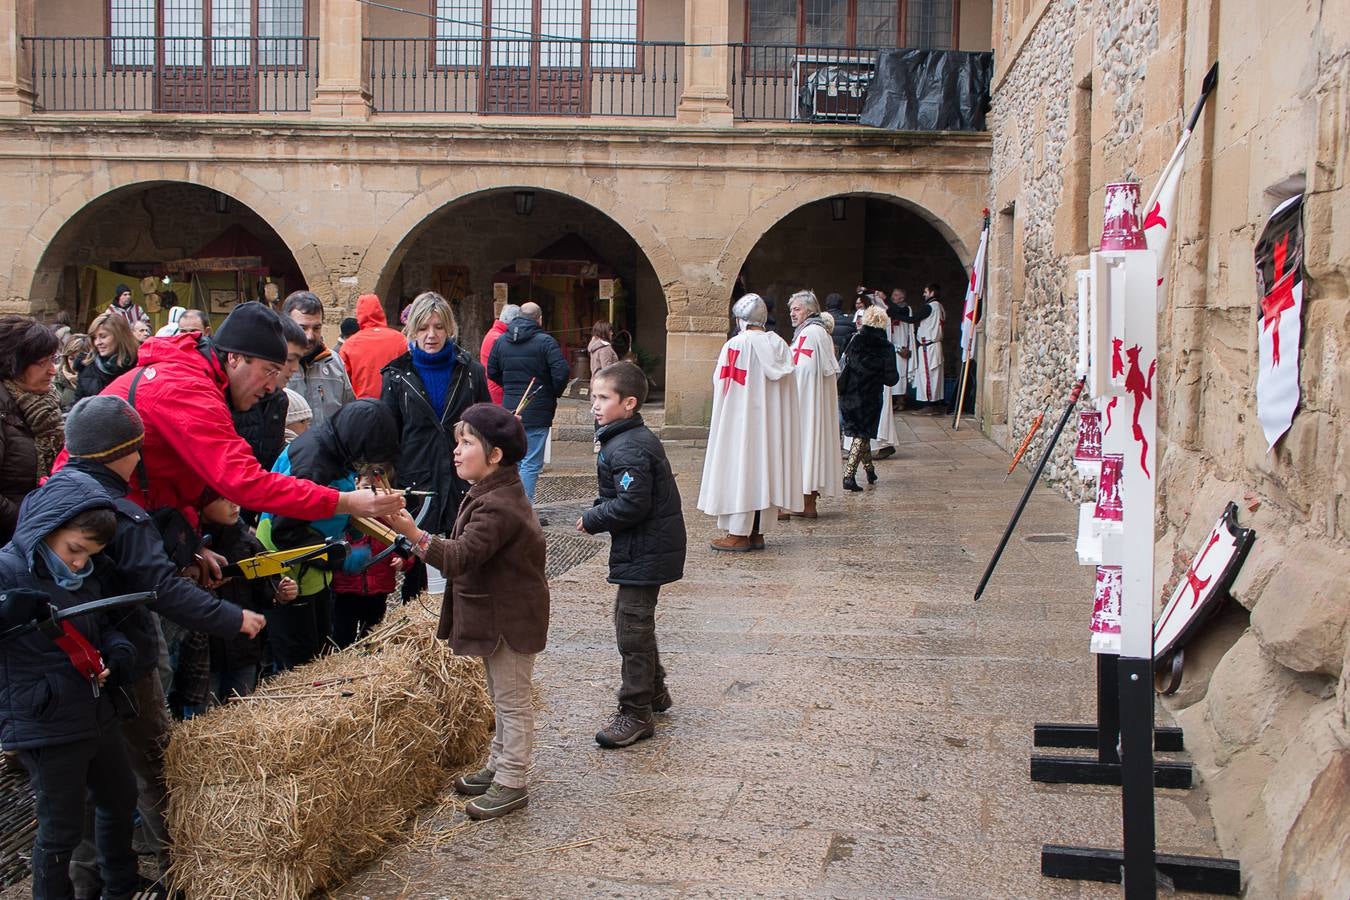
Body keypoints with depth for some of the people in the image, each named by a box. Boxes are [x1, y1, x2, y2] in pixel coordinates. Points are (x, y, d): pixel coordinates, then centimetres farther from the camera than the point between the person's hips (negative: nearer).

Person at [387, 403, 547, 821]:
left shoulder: (497, 506, -26)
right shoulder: (490, 493, 8)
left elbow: (459, 557, -36)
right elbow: (466, 553, 19)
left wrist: (414, 535, -45)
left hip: (510, 619, -11)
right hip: (498, 613, 11)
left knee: (512, 700, 1)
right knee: (503, 698, 21)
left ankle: (512, 784, 10)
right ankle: (498, 767, 34)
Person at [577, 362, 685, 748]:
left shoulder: (629, 448, -23)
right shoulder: (632, 438, 11)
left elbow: (632, 505, -28)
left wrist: (591, 520, -15)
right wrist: (597, 514, 7)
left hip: (644, 553, -11)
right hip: (647, 550, 11)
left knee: (633, 627, -4)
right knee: (632, 619, 23)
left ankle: (636, 714, 4)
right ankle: (654, 691, 38)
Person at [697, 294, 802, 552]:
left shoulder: (736, 345, -14)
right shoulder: (779, 345, 3)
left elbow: (721, 385, -7)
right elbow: (788, 389, 8)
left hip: (741, 417, -6)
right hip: (772, 421, 6)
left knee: (740, 466, 0)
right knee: (765, 469, 11)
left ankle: (738, 535, 1)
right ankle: (758, 532, 16)